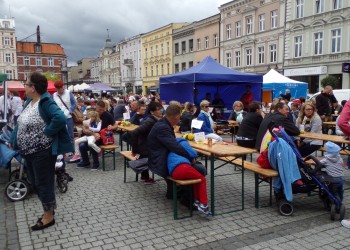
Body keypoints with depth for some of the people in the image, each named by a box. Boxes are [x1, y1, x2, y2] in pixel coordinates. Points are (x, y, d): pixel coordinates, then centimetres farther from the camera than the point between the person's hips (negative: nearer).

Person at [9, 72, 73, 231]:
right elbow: (21, 123, 18)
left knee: (43, 183, 3)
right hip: (28, 151, 9)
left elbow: (60, 118, -35)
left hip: (42, 152, -9)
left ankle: (49, 216, 19)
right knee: (35, 182, 18)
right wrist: (13, 139, 11)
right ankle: (48, 209, 35)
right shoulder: (29, 101, 8)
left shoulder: (45, 102, -20)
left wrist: (47, 132, -25)